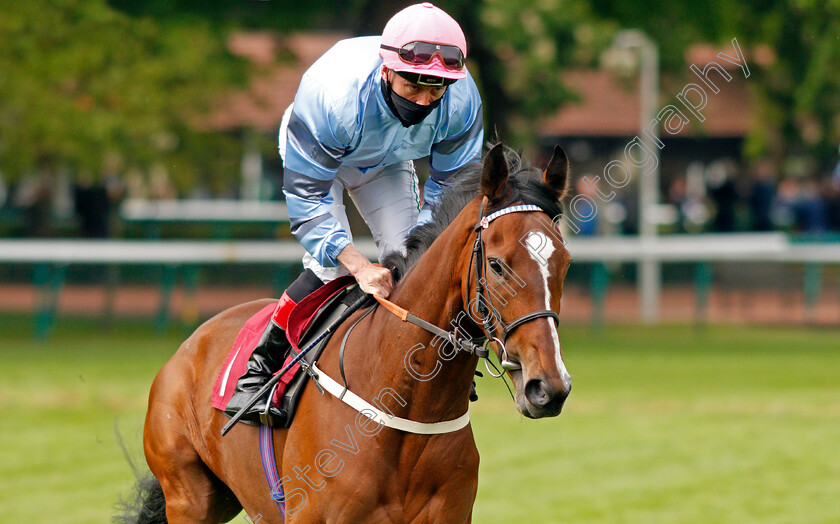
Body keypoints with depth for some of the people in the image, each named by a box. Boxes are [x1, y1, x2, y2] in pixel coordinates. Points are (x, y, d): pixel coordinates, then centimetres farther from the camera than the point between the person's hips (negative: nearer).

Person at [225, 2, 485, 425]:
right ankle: (259, 365, -10)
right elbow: (306, 196, -38)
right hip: (314, 151, -4)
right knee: (330, 266, -23)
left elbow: (451, 187, -17)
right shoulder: (329, 94, -46)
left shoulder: (462, 101, -33)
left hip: (385, 161, 4)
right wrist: (359, 266, -49)